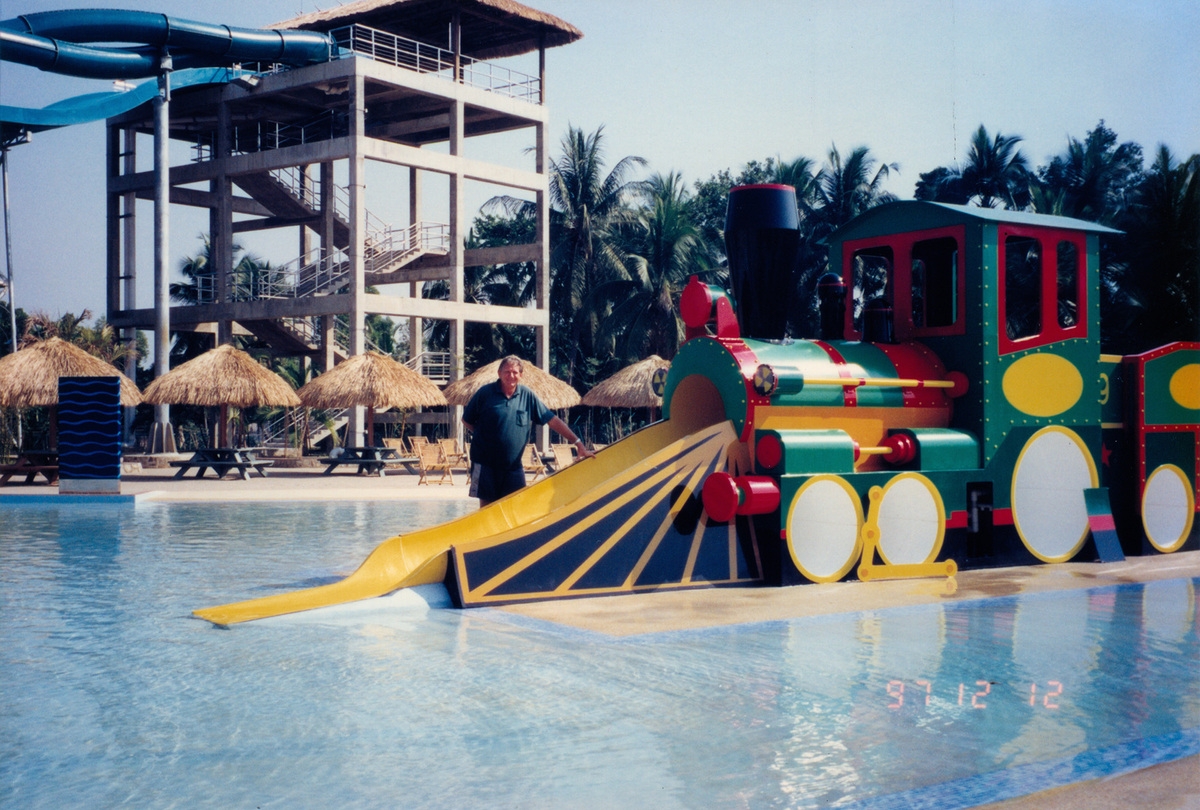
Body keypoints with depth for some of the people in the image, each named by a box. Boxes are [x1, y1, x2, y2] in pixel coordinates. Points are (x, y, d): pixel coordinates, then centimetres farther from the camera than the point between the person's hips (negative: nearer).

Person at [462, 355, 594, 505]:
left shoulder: (528, 396, 1)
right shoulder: (485, 393, -6)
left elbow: (553, 421, 1)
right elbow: (466, 420, 6)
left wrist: (578, 443, -4)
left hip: (513, 465, 3)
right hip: (485, 463, -3)